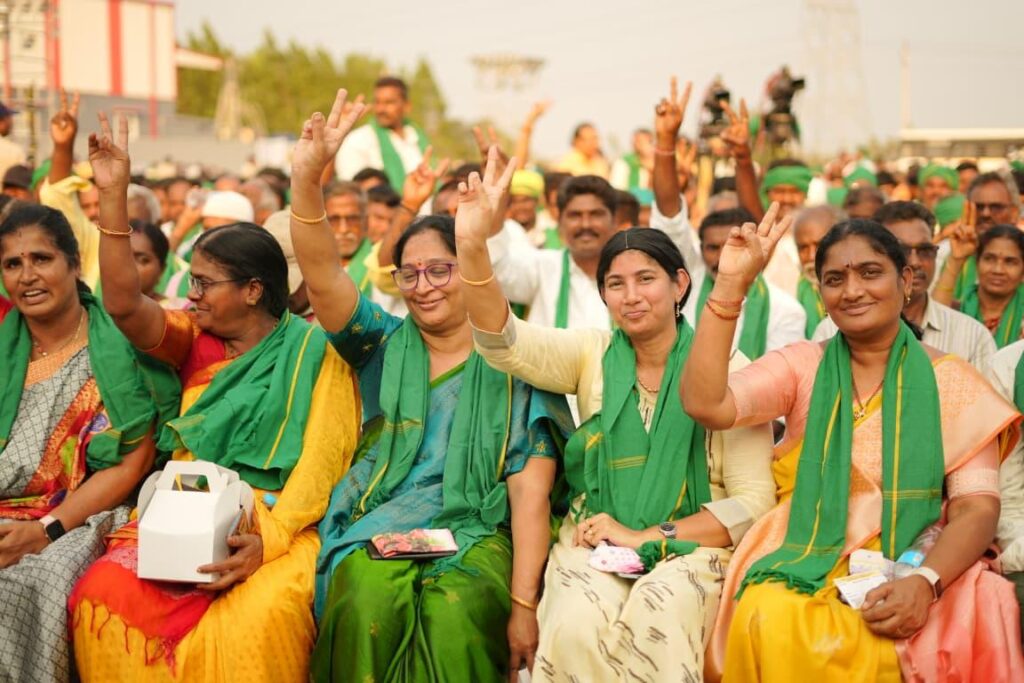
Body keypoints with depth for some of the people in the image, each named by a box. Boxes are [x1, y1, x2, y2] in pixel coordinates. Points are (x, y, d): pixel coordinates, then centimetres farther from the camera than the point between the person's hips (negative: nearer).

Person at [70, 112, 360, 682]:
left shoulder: (313, 351, 0)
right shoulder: (196, 342, 15)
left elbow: (323, 463, -9)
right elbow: (124, 303, 0)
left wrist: (268, 538, -24)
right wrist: (113, 194, -4)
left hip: (279, 522, -4)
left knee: (256, 619, -36)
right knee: (102, 594, -24)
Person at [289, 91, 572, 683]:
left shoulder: (515, 368, 8)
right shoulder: (384, 345, 15)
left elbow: (531, 493, -1)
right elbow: (321, 273, -1)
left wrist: (524, 605, -12)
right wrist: (307, 177, -17)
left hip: (473, 532, -1)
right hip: (375, 523, 2)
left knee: (454, 611, -35)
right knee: (367, 597, -33)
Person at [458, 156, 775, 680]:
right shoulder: (592, 356, 6)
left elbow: (754, 500, -5)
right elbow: (503, 343, -11)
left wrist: (646, 536, -14)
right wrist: (472, 248, -27)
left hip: (690, 546, -2)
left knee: (653, 626, -34)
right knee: (575, 628, -30)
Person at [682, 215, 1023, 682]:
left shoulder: (950, 381, 6)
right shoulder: (801, 365, 9)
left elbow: (978, 507, -2)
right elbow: (705, 404, -8)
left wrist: (925, 582, -22)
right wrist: (731, 284, -10)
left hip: (911, 567, -1)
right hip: (807, 563, 2)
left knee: (876, 644, -35)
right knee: (772, 627, -32)